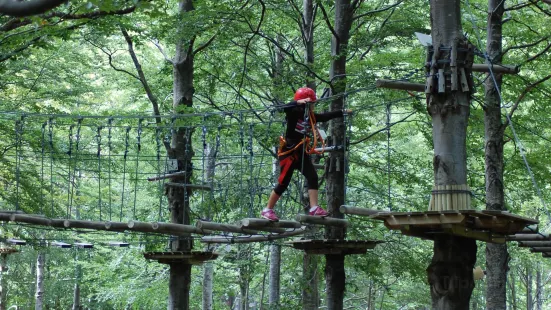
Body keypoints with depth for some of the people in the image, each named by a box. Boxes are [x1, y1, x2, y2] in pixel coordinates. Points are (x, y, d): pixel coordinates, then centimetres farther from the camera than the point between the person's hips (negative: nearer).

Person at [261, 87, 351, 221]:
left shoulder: (310, 116, 8)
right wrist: (299, 102, -49)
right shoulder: (294, 113, -12)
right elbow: (285, 108, -34)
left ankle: (314, 208, -8)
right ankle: (267, 210, 8)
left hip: (302, 152, 7)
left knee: (313, 177, -7)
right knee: (283, 182, -5)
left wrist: (343, 113, 26)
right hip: (288, 152, -7)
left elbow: (326, 116, 20)